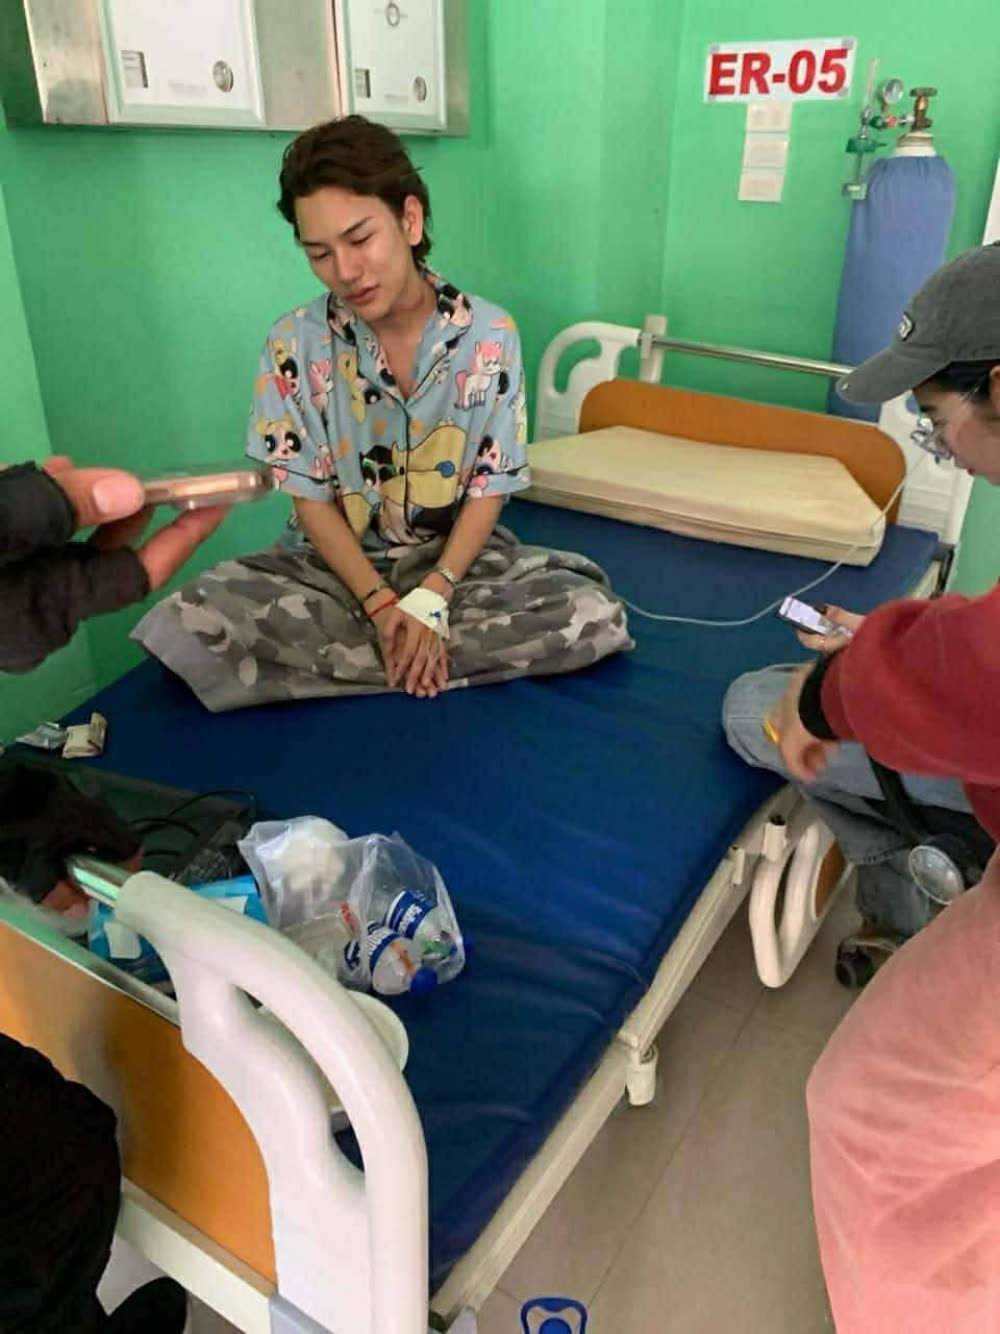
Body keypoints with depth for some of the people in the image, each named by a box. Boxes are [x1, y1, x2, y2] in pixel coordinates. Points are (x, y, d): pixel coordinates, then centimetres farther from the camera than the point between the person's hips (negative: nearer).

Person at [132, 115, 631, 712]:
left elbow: (490, 489, -7)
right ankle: (423, 649, -18)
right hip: (337, 561, 0)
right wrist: (380, 603, -20)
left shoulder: (490, 334, -9)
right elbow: (311, 498, -6)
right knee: (184, 627, -25)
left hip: (459, 556, 1)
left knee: (596, 617, -26)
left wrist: (428, 600, -21)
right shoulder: (296, 343, -9)